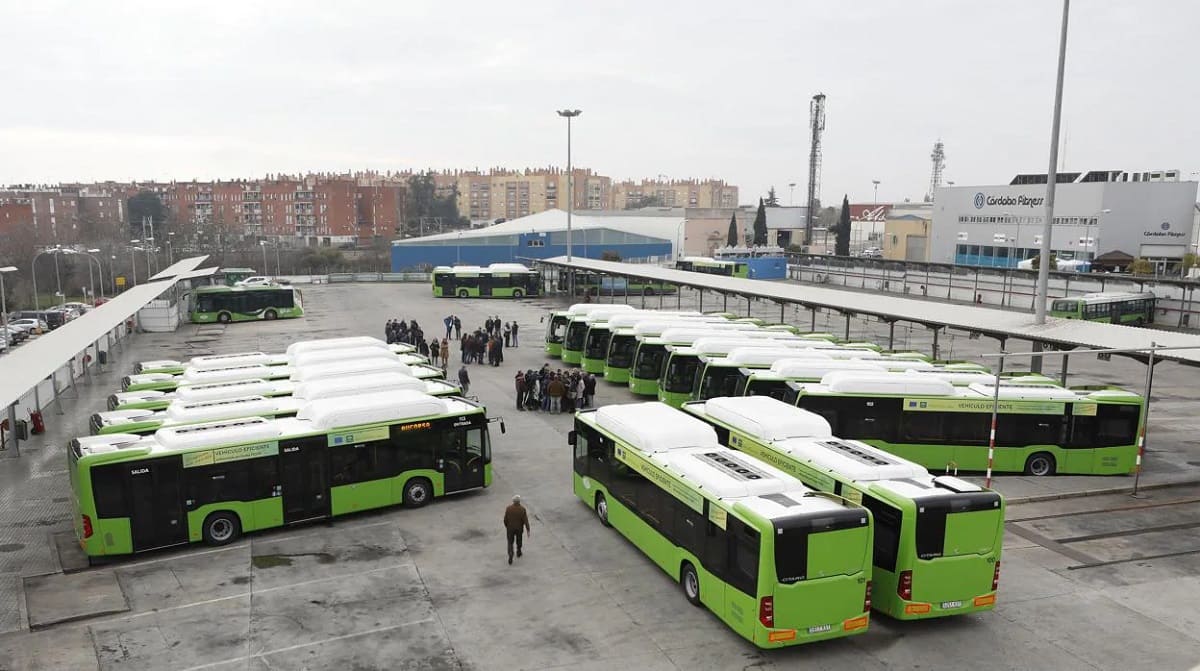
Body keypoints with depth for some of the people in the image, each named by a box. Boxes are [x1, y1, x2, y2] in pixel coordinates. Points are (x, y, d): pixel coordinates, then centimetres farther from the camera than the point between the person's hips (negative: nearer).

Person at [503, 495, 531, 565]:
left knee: (510, 542, 12)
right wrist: (528, 530, -9)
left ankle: (510, 556, -6)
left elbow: (505, 519, -9)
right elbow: (526, 521, -18)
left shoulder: (508, 508, -19)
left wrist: (506, 526, 11)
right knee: (519, 540, 27)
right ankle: (518, 552, 44)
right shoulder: (522, 509, -20)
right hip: (519, 528, 1)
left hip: (510, 528, -1)